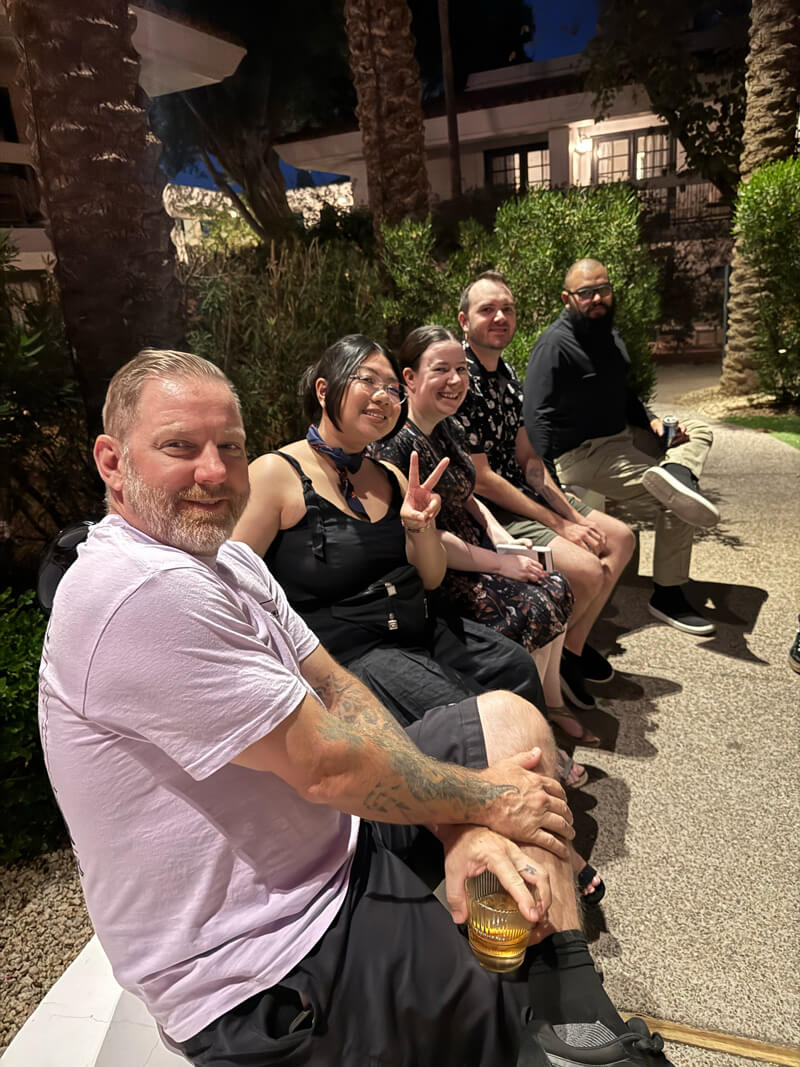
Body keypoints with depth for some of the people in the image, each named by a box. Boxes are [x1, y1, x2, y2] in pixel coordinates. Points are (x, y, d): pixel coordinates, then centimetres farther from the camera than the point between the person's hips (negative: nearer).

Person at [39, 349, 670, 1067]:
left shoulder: (229, 561, 4)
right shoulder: (142, 594, -28)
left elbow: (340, 693, 1)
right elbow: (327, 765, -26)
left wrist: (456, 822, -9)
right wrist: (481, 799, -10)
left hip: (334, 836, 9)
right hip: (272, 980, -9)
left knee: (506, 715, 5)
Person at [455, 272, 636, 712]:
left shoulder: (506, 373, 10)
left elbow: (527, 457, 11)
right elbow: (480, 480, -21)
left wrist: (571, 513, -1)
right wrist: (558, 525, -17)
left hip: (523, 494, 10)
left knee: (620, 538, 10)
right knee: (587, 571, -23)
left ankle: (573, 646, 16)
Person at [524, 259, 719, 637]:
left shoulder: (608, 334, 13)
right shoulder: (555, 344, -17)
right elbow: (537, 416, -24)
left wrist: (651, 420, 6)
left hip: (622, 435, 10)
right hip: (583, 453, -10)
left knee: (698, 429, 15)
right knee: (675, 507, -13)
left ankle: (675, 472, -18)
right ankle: (668, 597, 1)